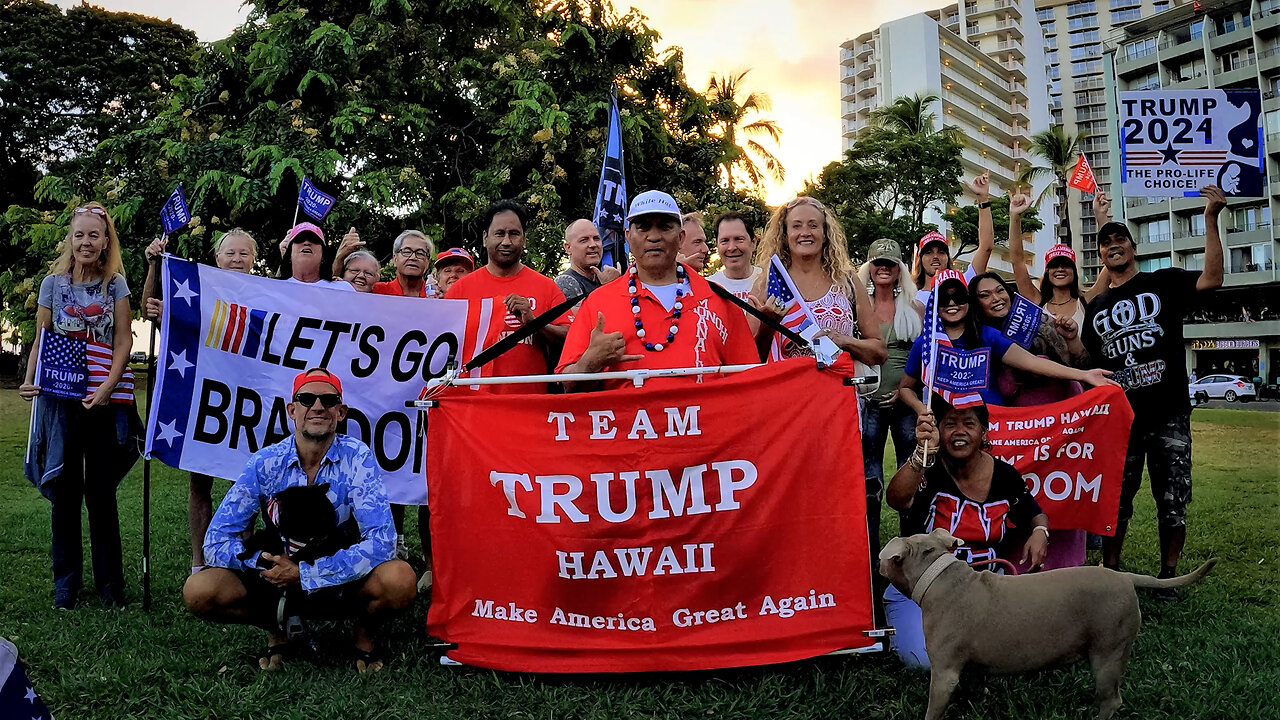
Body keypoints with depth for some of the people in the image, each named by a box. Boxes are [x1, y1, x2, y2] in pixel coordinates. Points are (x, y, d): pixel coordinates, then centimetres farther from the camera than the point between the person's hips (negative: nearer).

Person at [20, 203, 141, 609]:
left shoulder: (115, 284, 3)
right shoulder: (53, 283, 6)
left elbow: (123, 340, -2)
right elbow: (41, 339, 7)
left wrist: (107, 387, -15)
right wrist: (29, 379, -10)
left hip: (103, 401, -1)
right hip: (58, 398, 1)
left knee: (101, 494, 3)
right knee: (63, 494, 6)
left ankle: (110, 582, 12)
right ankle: (66, 583, 17)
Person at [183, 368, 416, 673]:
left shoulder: (357, 457, -15)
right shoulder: (265, 463, -9)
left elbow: (381, 541, -23)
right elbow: (217, 541, -8)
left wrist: (305, 573, -26)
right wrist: (269, 563, -24)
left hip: (343, 582, -2)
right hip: (280, 580, 2)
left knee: (400, 579, -32)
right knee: (199, 590, -22)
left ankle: (364, 633, 3)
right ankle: (276, 631, 7)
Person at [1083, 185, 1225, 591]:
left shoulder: (1163, 283, 4)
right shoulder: (1096, 308, 15)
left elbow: (1211, 279, -15)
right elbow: (1090, 364, 17)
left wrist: (1210, 220, -20)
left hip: (1169, 416, -3)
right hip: (1120, 419, 3)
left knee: (1172, 503, 3)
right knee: (1115, 503, 5)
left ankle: (1168, 577, 16)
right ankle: (1110, 573, 17)